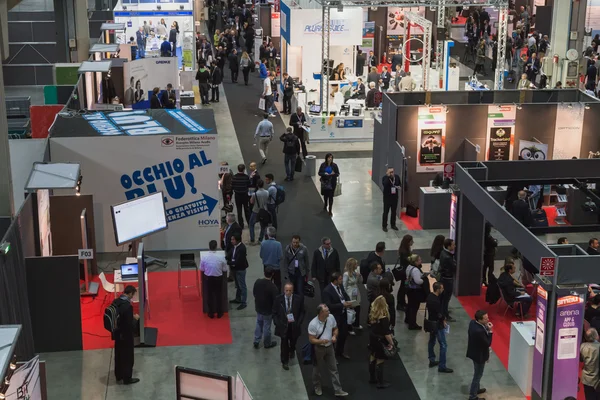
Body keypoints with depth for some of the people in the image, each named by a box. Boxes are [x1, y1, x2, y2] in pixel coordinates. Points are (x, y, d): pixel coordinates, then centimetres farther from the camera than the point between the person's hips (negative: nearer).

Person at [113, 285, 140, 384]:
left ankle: (119, 375, 37)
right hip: (126, 336, -8)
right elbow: (131, 325, -26)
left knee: (118, 355, 22)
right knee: (127, 357, 9)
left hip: (117, 334, 8)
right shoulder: (128, 306, -28)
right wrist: (135, 318, -8)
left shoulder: (115, 302, -4)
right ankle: (127, 378, 22)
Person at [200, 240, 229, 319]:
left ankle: (211, 313, 24)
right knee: (219, 295, 15)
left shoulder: (204, 257, -15)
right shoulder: (221, 257, -18)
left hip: (208, 278, 1)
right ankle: (219, 313, 25)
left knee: (210, 295, 15)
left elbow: (202, 269, -4)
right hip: (218, 278, -1)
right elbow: (225, 270, -7)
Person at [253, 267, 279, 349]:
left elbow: (254, 293, 3)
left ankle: (256, 341, 33)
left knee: (259, 324, 25)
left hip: (258, 308, 5)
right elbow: (276, 300, -22)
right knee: (267, 327, 14)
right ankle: (267, 344, 32)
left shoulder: (257, 282, -14)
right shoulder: (272, 286, -30)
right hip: (268, 310, -5)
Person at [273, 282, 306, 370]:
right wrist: (277, 323, -12)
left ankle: (292, 351, 56)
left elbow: (302, 312, -1)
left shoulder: (299, 299, -11)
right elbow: (274, 313, -2)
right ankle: (284, 361, 24)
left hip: (294, 325, 1)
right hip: (283, 325, -1)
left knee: (293, 341, 21)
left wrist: (298, 322, -11)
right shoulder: (278, 299, -12)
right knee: (284, 343, 4)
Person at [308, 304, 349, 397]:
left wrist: (334, 336, -16)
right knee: (317, 368, 17)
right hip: (318, 348, -4)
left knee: (334, 369, 7)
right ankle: (317, 387, 39)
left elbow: (335, 328, 5)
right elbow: (311, 340, -20)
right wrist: (321, 341, -37)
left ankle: (338, 390, 14)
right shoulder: (313, 324, -27)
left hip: (329, 347, 4)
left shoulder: (331, 317, -12)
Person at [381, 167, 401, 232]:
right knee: (386, 212, 3)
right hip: (387, 197, -4)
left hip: (395, 197, 4)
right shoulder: (385, 178, -15)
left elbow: (400, 183, 14)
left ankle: (393, 225, 29)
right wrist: (388, 176, -36)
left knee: (394, 212, 15)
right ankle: (384, 226, 13)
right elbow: (384, 184, -35)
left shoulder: (397, 177, -2)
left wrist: (399, 186, -9)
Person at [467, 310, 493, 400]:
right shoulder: (479, 331, -38)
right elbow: (488, 344, -25)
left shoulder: (472, 322, -9)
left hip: (474, 352, 9)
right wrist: (490, 331, -26)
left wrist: (486, 329, -3)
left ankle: (476, 389, 49)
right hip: (479, 355, -9)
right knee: (477, 375, 9)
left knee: (477, 373, 29)